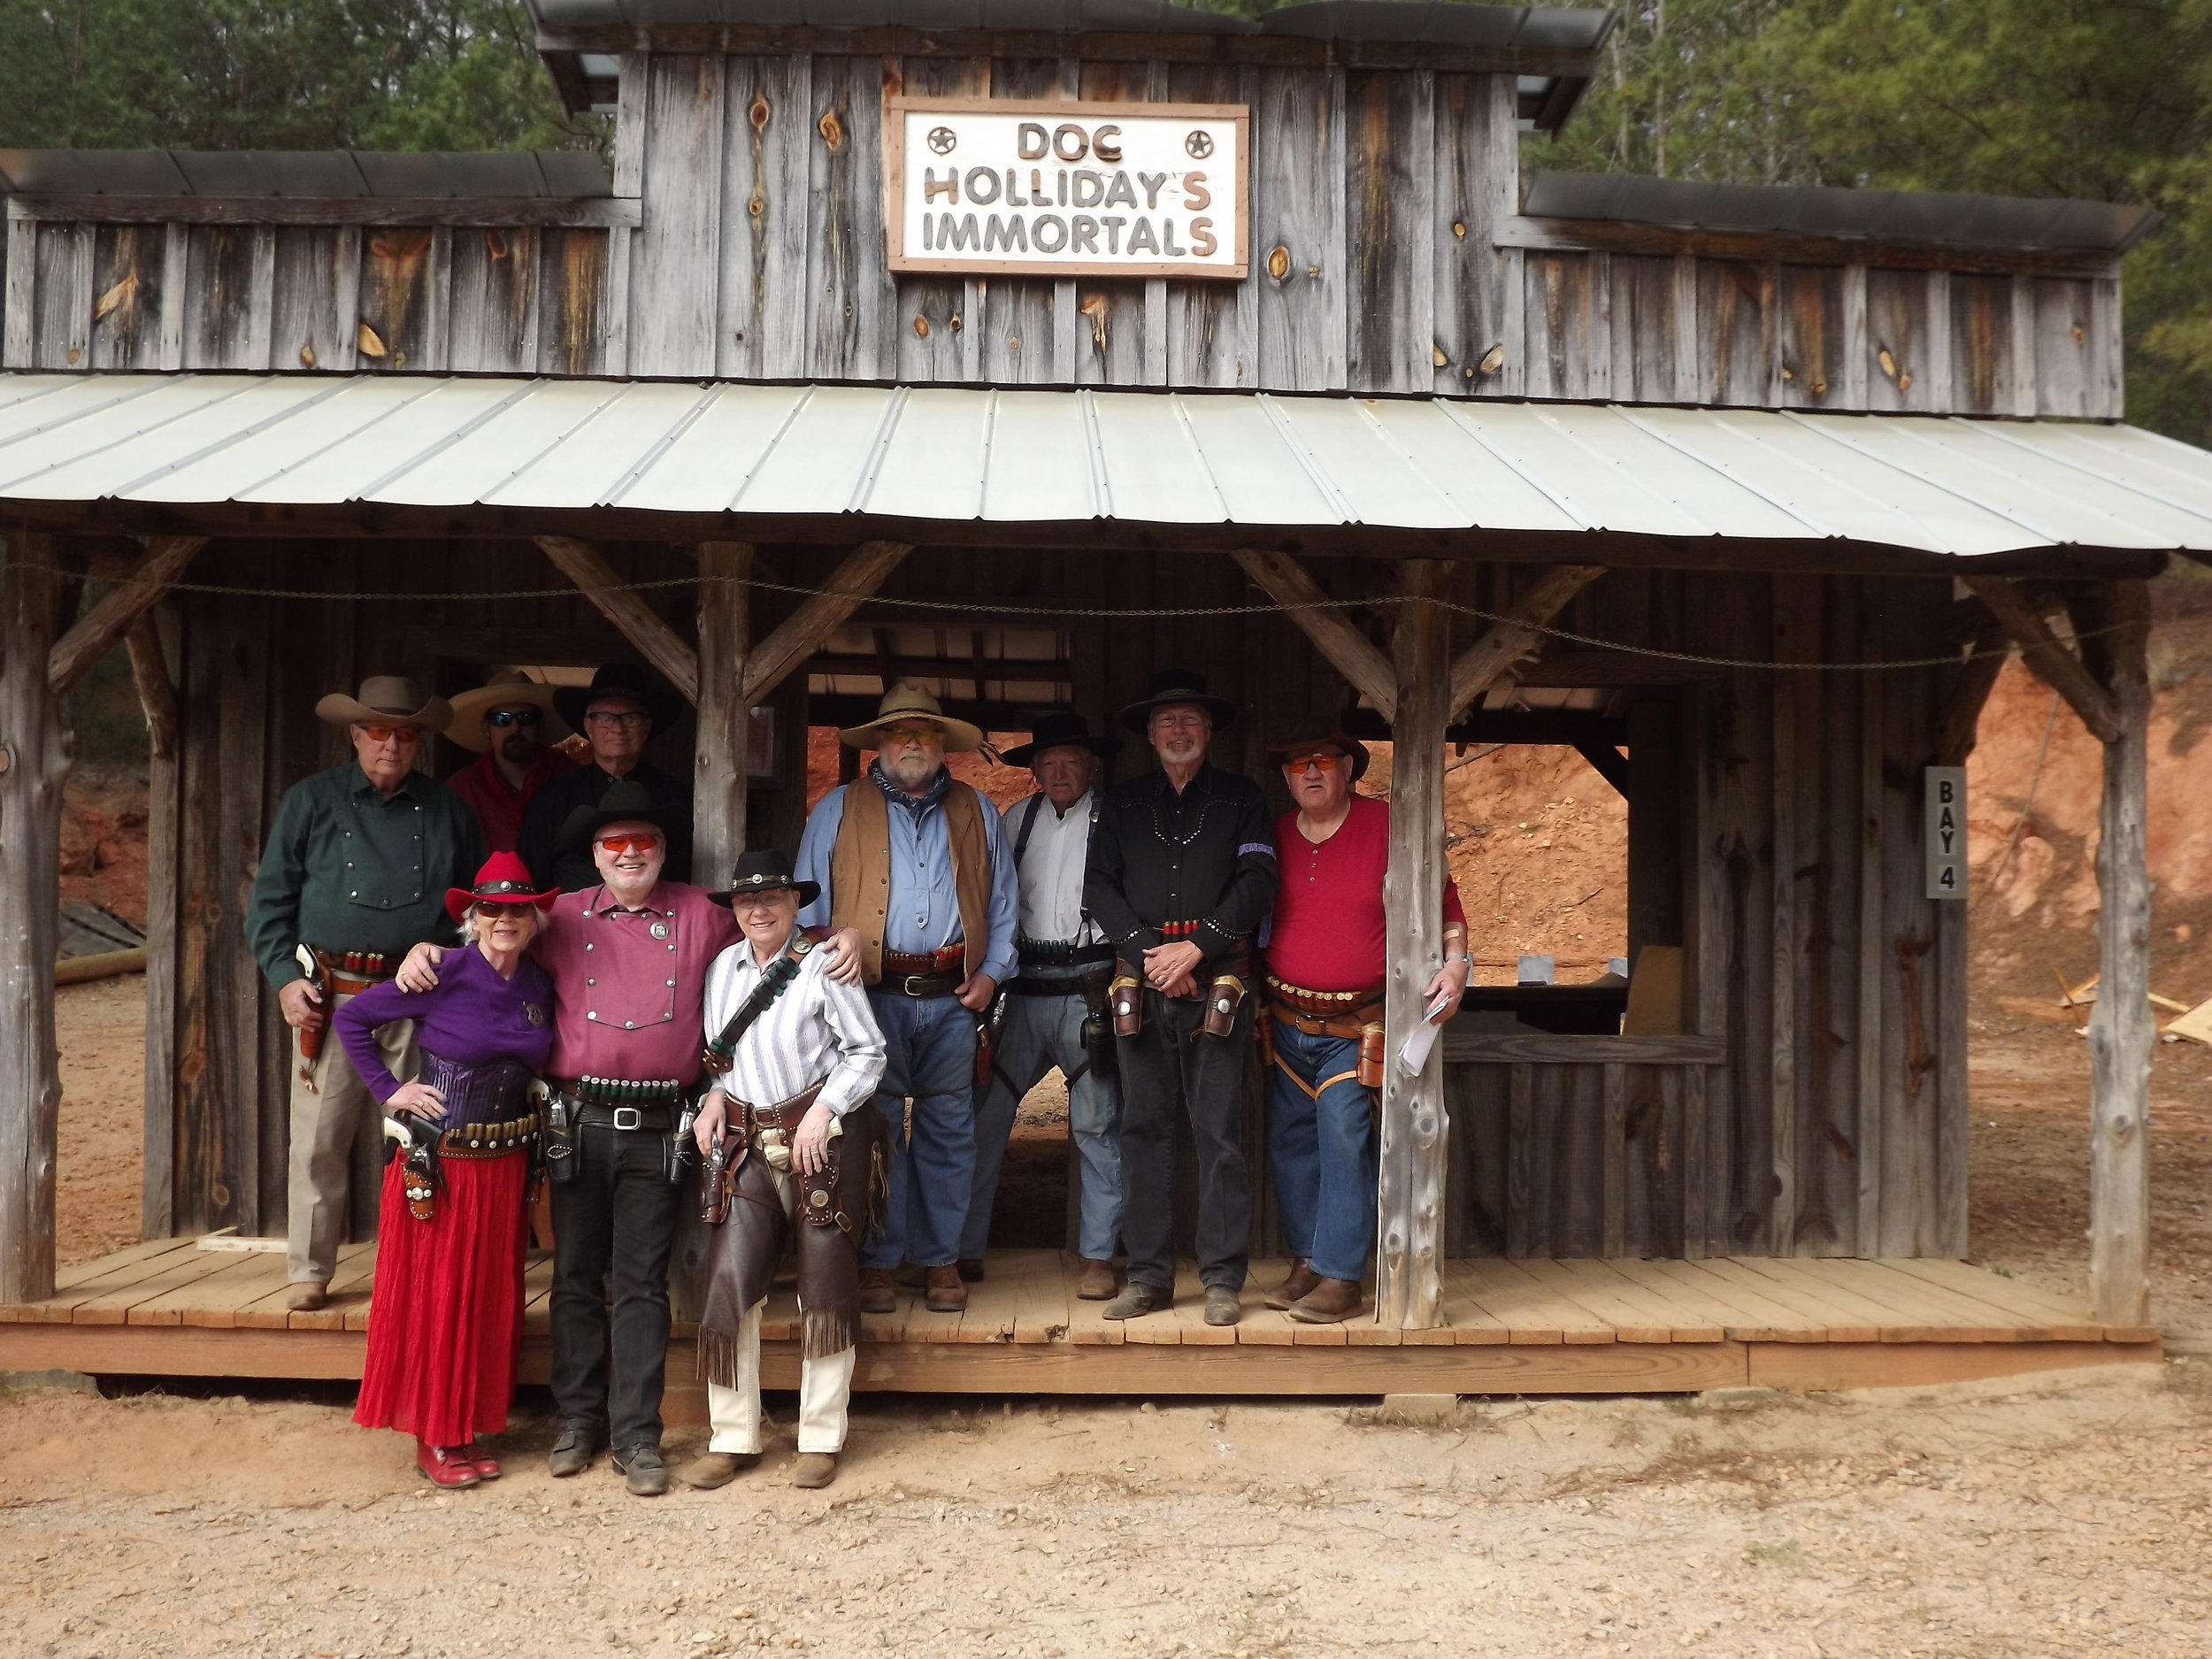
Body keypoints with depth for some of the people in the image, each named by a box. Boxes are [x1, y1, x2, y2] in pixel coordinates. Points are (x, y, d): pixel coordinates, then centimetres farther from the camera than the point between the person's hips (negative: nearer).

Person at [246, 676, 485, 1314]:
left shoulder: (449, 812, 13)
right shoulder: (310, 802, 9)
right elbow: (269, 901, 8)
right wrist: (285, 976, -4)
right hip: (332, 994, -1)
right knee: (319, 1140, 1)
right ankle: (309, 1272, 13)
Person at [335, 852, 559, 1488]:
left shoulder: (540, 985, 3)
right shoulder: (444, 975, -13)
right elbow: (351, 1017, -7)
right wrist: (390, 1091, -8)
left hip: (504, 1165, 6)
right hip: (439, 1163, -5)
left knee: (489, 1299, 12)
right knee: (433, 1297, 3)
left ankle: (465, 1430, 24)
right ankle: (432, 1439, 15)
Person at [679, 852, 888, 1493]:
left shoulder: (822, 967, -8)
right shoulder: (722, 968, 9)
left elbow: (867, 1050, -6)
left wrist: (825, 1110, -14)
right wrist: (714, 1098, 2)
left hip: (822, 1142, -4)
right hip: (748, 1146, 5)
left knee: (826, 1284, 2)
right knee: (729, 1282, -2)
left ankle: (821, 1440, 13)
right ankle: (733, 1439, 10)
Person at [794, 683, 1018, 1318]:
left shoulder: (976, 813, 16)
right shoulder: (838, 809, 10)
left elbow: (1002, 902, 16)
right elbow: (809, 903, 7)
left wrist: (992, 971, 4)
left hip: (952, 1000, 2)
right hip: (869, 994, -2)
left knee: (948, 1129, 4)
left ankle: (940, 1260, 13)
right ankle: (876, 1261, 8)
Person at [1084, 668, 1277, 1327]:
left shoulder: (1242, 799, 10)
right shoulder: (1122, 803, 16)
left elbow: (1257, 881, -1)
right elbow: (1099, 885, 6)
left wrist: (1195, 948, -11)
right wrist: (1151, 951, -7)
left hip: (1216, 981, -2)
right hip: (1141, 981, 2)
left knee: (1219, 1132, -4)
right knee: (1143, 1128, 3)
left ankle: (1222, 1279, 1)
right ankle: (1149, 1275, 9)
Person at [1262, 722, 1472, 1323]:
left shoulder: (1387, 826, -5)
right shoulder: (1274, 838, 6)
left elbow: (1444, 901, -1)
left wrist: (1456, 961, -16)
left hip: (1355, 1026, -4)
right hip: (1286, 1020, 5)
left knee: (1344, 1138, -14)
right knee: (1289, 1143, 7)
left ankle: (1340, 1276, -10)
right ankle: (1306, 1261, 19)